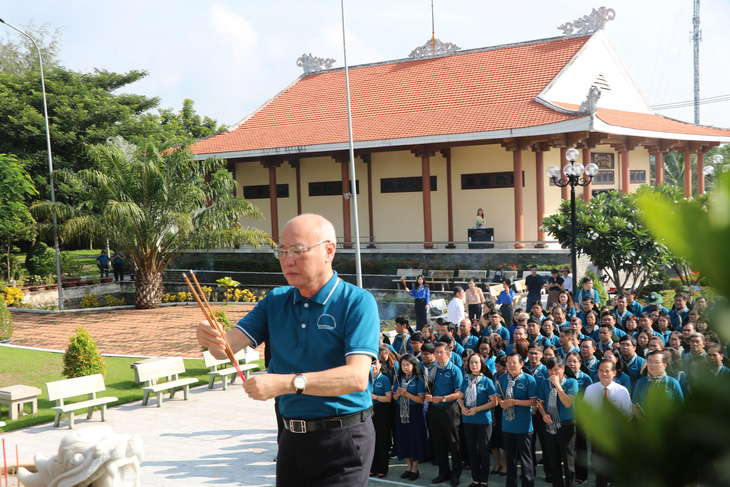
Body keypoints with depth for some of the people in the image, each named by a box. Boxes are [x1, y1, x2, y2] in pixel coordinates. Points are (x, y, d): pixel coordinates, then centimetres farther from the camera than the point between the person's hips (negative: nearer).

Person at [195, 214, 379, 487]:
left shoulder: (356, 302, -13)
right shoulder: (276, 302, 7)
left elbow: (357, 377, -24)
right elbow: (229, 345, -2)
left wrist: (287, 383, -33)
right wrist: (212, 339, -26)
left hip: (342, 437, -5)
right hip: (292, 437, 6)